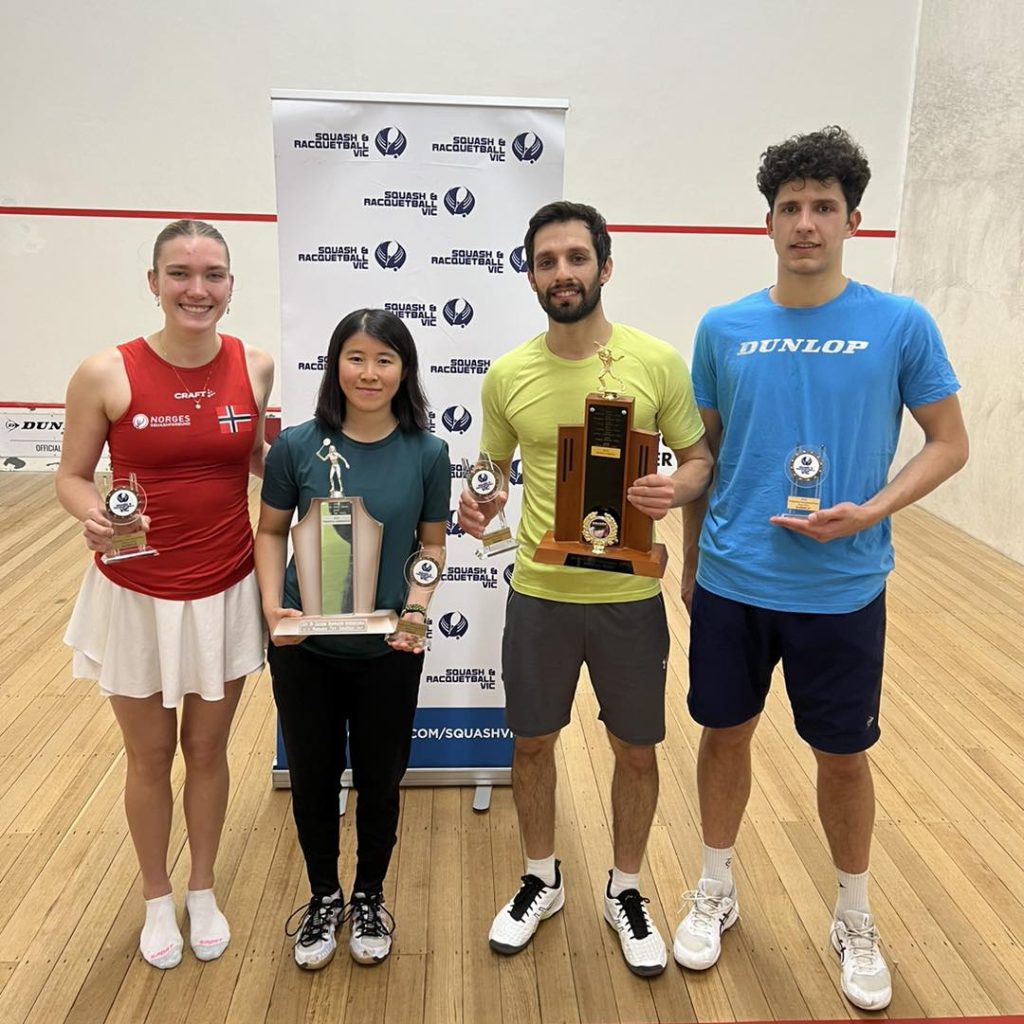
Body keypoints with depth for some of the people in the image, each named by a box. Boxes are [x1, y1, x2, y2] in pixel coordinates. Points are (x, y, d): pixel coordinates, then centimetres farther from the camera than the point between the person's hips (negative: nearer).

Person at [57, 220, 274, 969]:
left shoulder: (255, 367, -5)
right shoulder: (106, 374, -13)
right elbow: (72, 476, -4)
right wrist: (94, 516, -25)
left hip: (226, 593, 2)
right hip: (134, 595, -2)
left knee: (208, 750, 18)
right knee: (150, 758, 15)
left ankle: (203, 891, 42)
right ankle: (158, 898, 41)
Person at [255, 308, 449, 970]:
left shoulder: (428, 453, -7)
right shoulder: (296, 446, -7)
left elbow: (432, 542, 1)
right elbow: (271, 532, 2)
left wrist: (417, 606, -15)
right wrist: (272, 604, -13)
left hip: (391, 652, 0)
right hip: (304, 648, 1)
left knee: (380, 781, 14)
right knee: (312, 779, 15)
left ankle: (370, 897, 40)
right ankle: (324, 898, 40)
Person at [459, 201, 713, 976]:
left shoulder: (659, 362, -7)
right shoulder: (508, 375, -2)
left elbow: (701, 460, 1)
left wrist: (676, 490, -22)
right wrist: (481, 505, -11)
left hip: (629, 597, -1)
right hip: (538, 594, 2)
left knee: (637, 750, 13)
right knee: (533, 743, 15)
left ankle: (625, 891, 38)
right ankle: (542, 880, 40)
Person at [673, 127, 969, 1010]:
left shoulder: (900, 324, -5)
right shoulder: (724, 328, 1)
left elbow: (949, 443, 0)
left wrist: (870, 512, -16)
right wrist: (691, 558, 11)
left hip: (842, 590, -1)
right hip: (730, 582, 2)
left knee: (843, 757, 12)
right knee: (726, 734, 14)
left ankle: (856, 922, 36)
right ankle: (716, 893, 37)